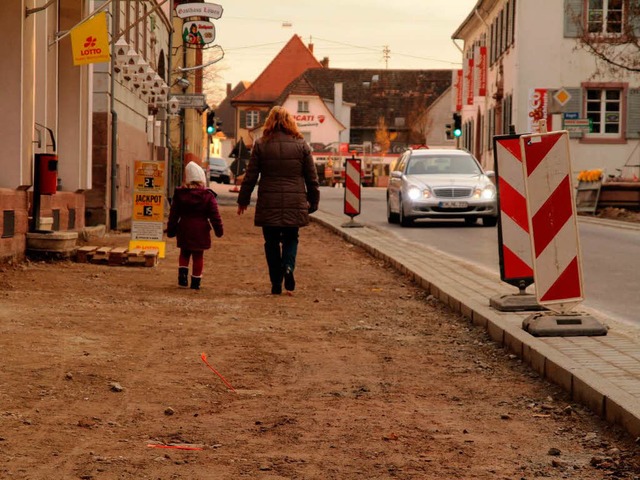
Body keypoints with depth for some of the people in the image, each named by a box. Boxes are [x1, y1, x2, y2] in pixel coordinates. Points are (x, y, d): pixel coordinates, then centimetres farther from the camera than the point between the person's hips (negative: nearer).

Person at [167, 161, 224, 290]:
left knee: (184, 254, 19)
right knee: (198, 256, 6)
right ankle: (196, 282, 8)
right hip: (200, 230, -2)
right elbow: (214, 215, -4)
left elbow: (173, 214, 4)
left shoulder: (179, 194, 0)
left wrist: (171, 230, 11)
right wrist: (219, 230, 4)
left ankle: (182, 275, 3)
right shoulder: (208, 195, -6)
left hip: (184, 230, 2)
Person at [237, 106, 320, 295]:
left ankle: (276, 283, 7)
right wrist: (313, 202, 16)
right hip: (294, 204, 1)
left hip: (268, 204, -1)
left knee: (272, 242, 9)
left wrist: (243, 200, 12)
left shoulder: (261, 145, -1)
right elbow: (312, 178, 6)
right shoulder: (301, 145, 2)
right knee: (290, 239, 13)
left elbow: (250, 175, 2)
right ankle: (288, 266, -15)